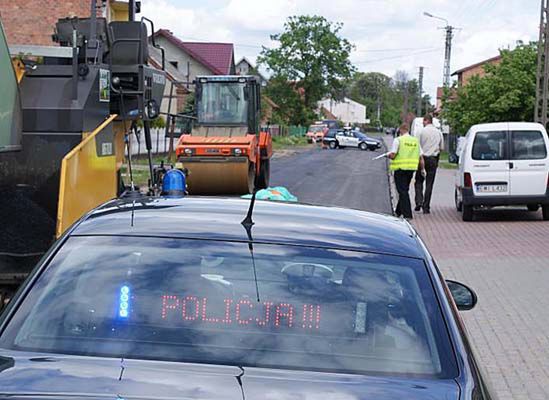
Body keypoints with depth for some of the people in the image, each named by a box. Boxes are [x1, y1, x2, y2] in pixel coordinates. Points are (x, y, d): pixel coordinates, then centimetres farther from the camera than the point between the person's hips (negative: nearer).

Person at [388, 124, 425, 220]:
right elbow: (421, 157, 7)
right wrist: (422, 169, 17)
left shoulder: (398, 140, -8)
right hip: (411, 168, 6)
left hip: (400, 168, -5)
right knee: (405, 190, 19)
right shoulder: (416, 141, 7)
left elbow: (392, 155, -13)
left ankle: (407, 214, -7)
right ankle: (399, 211, 32)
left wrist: (388, 155, 9)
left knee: (403, 191, -2)